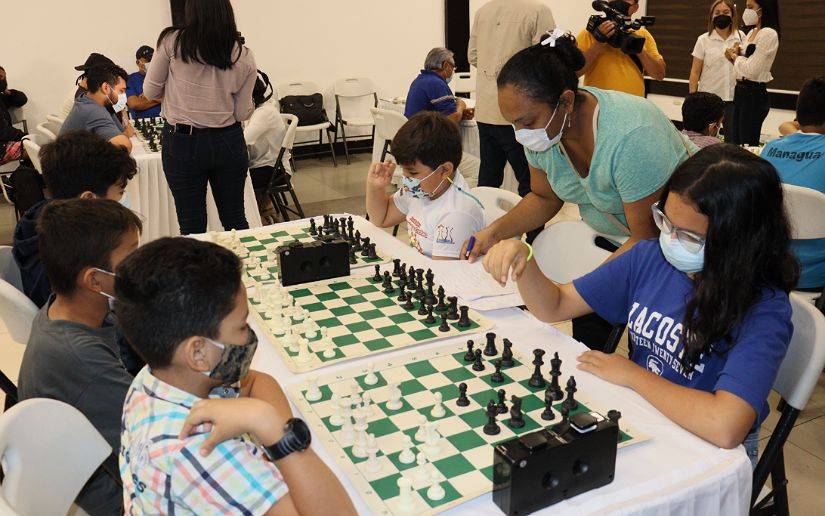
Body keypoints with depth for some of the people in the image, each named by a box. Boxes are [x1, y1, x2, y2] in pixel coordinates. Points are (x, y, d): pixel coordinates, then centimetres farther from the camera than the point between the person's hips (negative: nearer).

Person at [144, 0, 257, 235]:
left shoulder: (172, 42, -8)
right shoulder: (245, 57, -3)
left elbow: (150, 92, 0)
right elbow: (242, 113, 2)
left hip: (182, 143, -2)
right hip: (229, 142, 2)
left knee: (192, 226, 8)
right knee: (235, 220, 15)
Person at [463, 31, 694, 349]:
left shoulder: (630, 137, -36)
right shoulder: (543, 125, -13)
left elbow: (647, 238, -28)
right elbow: (545, 198, 3)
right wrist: (494, 233, -12)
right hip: (609, 237, 6)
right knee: (585, 330, 1)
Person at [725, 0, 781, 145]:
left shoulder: (768, 34, -15)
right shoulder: (752, 32, 12)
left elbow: (752, 70, -21)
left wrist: (735, 57, -5)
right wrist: (734, 55, -2)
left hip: (754, 95, -9)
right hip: (740, 91, 9)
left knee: (746, 144, -2)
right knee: (732, 142, 13)